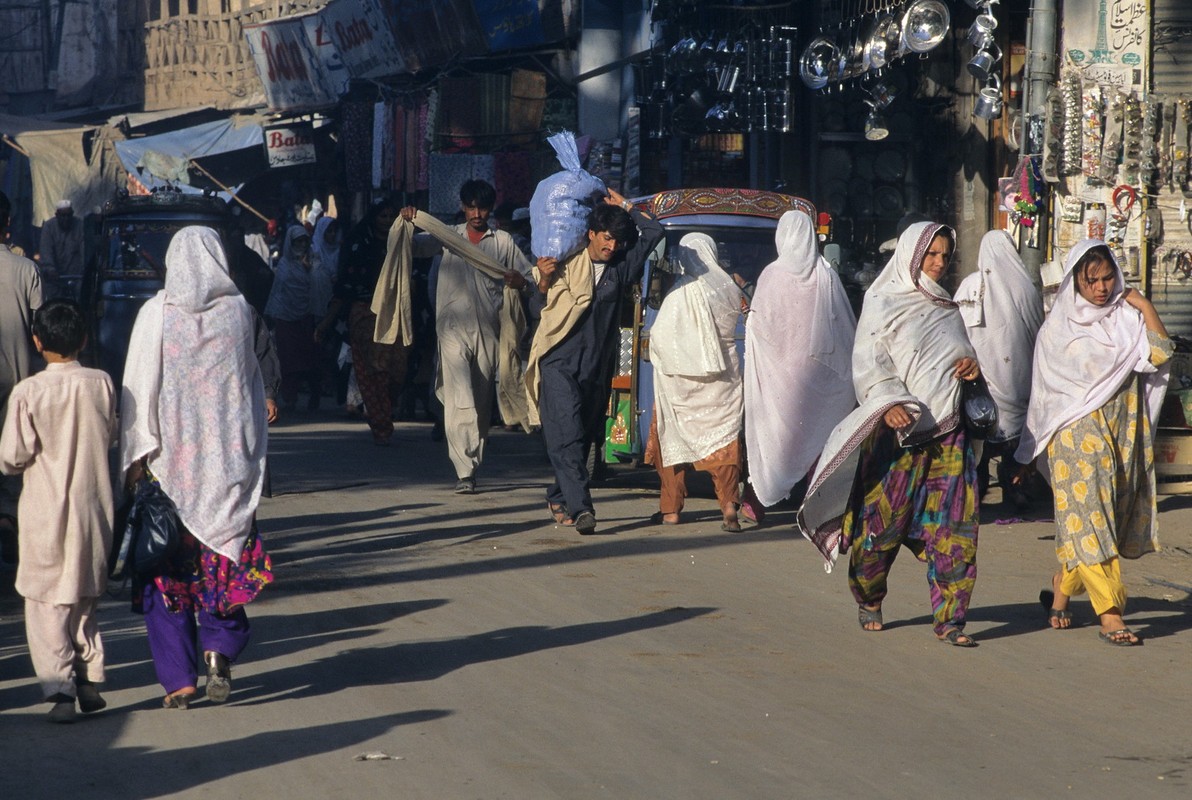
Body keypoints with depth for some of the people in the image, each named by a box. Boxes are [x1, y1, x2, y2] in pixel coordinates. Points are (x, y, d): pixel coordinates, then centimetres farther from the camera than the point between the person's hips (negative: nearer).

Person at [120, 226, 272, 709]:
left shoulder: (156, 313, -6)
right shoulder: (239, 310, -2)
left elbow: (139, 386, -6)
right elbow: (254, 382, 7)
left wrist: (135, 458, -2)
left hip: (169, 460, -1)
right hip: (229, 459, 1)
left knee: (167, 565, 6)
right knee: (223, 558, 13)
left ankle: (178, 678, 3)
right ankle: (220, 647, -8)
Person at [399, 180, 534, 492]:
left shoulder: (503, 242, 11)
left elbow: (529, 277, 12)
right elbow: (413, 247, 8)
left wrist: (518, 281, -10)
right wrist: (407, 222, -11)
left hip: (488, 330, 2)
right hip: (454, 328, -2)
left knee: (482, 403, 7)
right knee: (460, 401, -16)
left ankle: (472, 466, 17)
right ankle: (464, 471, -21)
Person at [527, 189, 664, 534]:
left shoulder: (620, 269, 10)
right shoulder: (564, 265, 3)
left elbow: (653, 231, 11)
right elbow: (537, 311, 8)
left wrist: (624, 205, 15)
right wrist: (544, 283, -9)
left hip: (597, 366, 4)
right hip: (559, 364, -4)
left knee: (583, 438, 8)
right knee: (568, 435, -15)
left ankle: (558, 499, 25)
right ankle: (580, 507, -23)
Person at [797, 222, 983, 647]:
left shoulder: (948, 309, 18)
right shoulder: (884, 304, 1)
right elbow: (868, 364, -7)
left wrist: (973, 366, 6)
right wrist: (888, 403, -24)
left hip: (948, 431, 4)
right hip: (898, 429, -4)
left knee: (955, 525, -6)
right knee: (884, 521, 0)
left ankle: (950, 618, -4)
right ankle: (868, 600, 24)